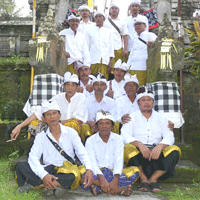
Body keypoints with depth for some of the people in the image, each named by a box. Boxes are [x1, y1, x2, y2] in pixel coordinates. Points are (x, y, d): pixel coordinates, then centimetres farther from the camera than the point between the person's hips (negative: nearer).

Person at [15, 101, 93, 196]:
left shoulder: (70, 132, 5)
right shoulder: (41, 137, 6)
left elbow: (82, 153, 0)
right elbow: (33, 157, -8)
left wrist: (89, 169, -21)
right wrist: (44, 175, -27)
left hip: (66, 171, -1)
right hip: (47, 170, 1)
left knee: (73, 176, -37)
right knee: (21, 166, -21)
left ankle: (32, 185, -22)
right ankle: (56, 185, -28)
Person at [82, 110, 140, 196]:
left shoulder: (118, 139, 5)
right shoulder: (90, 141, 1)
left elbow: (119, 160, -8)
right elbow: (92, 162, -12)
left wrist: (115, 179, -26)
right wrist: (102, 179, -31)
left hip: (114, 172, 2)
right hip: (98, 173, -2)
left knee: (135, 171, -24)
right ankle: (117, 189, -33)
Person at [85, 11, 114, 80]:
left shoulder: (108, 32, 14)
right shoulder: (89, 31, 10)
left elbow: (111, 48, 13)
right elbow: (86, 47, 9)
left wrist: (110, 62, 3)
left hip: (105, 61, 1)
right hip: (93, 61, -1)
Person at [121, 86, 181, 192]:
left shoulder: (160, 118, 17)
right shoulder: (131, 117, 11)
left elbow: (169, 137, 3)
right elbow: (125, 136, -6)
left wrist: (159, 146, -20)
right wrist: (139, 144, -26)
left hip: (156, 152, 2)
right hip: (138, 153, -2)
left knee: (174, 150, -25)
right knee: (127, 148, -33)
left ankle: (153, 178, -17)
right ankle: (143, 178, -15)